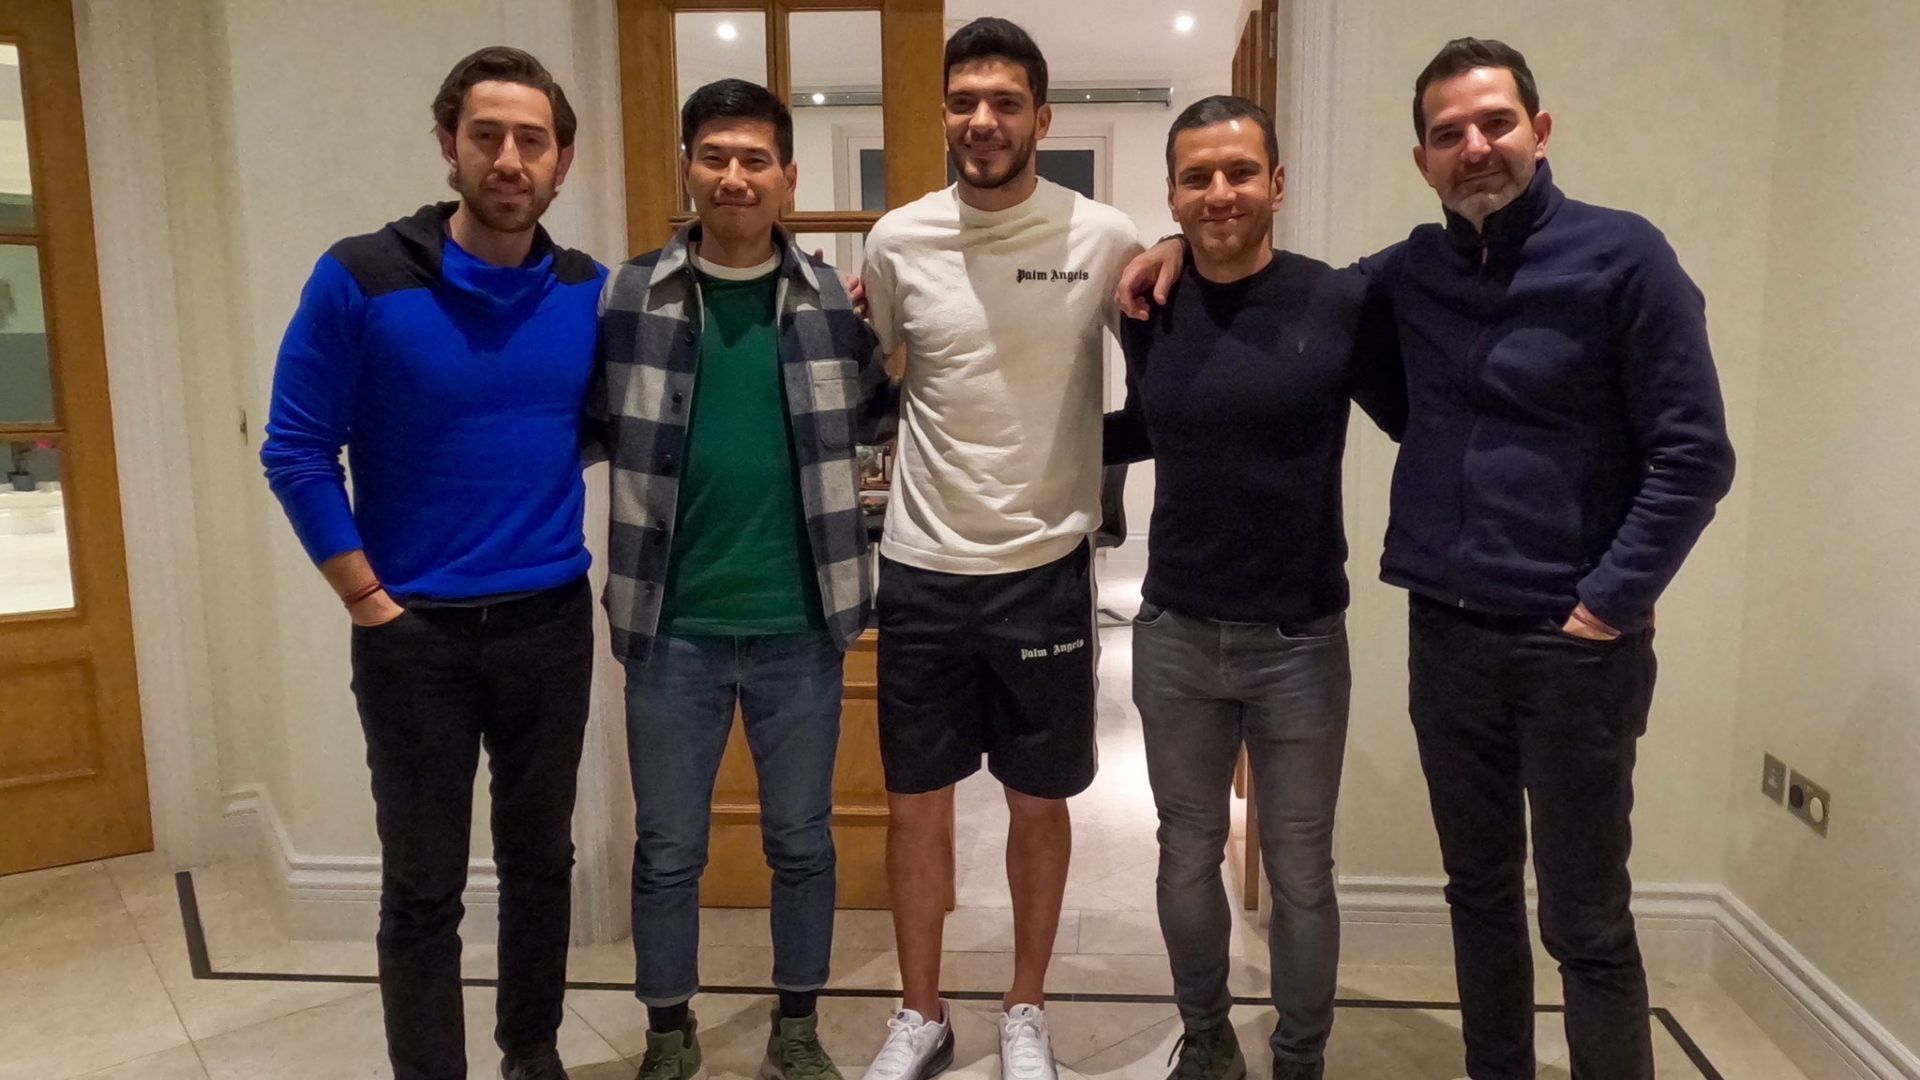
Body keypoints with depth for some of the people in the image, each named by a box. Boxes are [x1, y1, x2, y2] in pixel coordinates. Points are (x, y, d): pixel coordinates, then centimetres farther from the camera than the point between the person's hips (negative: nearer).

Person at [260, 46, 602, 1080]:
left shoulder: (591, 293, -2)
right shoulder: (361, 278, -11)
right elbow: (296, 451, -6)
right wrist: (369, 601, -8)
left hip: (551, 626, 3)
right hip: (415, 634, -3)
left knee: (541, 860, 16)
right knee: (423, 886, 8)